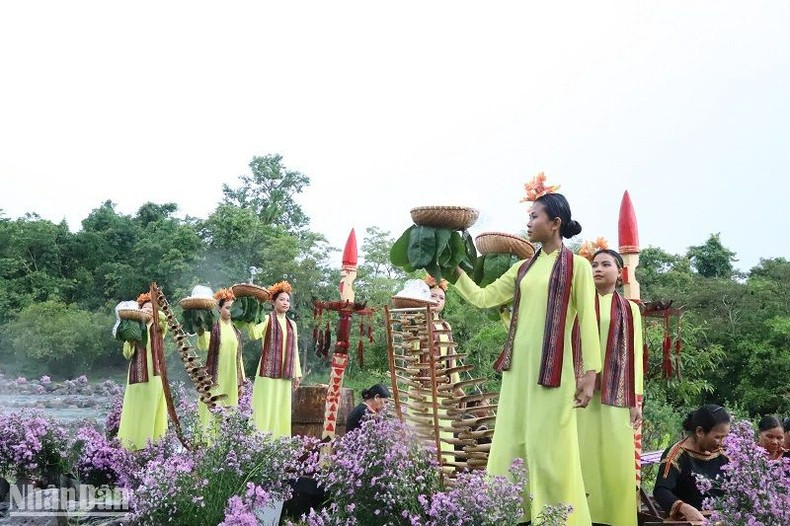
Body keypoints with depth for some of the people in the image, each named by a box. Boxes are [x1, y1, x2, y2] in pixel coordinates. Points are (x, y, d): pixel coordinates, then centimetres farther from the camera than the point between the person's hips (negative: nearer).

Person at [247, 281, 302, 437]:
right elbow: (255, 334, -21)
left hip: (285, 374, 5)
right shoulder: (267, 319, -1)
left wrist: (297, 373, 14)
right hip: (268, 372, -5)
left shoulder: (291, 324, 16)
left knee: (282, 409, 5)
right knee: (266, 407, -8)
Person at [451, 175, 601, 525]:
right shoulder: (523, 268, 15)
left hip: (553, 366, -6)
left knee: (548, 447, -4)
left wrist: (590, 372, -11)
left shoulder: (577, 266, -2)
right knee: (511, 442, 7)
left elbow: (588, 320, -6)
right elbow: (483, 298, 14)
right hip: (518, 364, 6)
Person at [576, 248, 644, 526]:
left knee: (615, 458, -2)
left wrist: (635, 400, 2)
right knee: (583, 454, -3)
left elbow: (635, 354, 8)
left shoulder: (629, 309, 11)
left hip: (616, 393, 0)